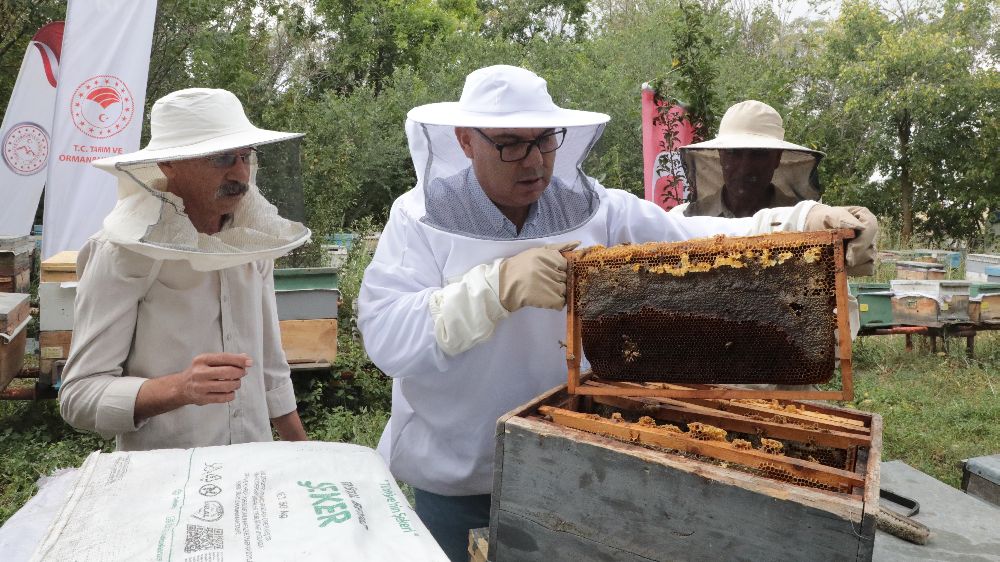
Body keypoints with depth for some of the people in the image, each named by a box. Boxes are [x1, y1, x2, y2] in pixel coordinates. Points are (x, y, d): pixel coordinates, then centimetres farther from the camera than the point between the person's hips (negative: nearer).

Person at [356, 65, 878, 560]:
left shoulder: (595, 210, -5)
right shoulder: (420, 217, -12)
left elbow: (696, 240, -10)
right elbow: (386, 336, -23)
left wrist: (806, 222, -26)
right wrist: (499, 285, -36)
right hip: (454, 480, -2)